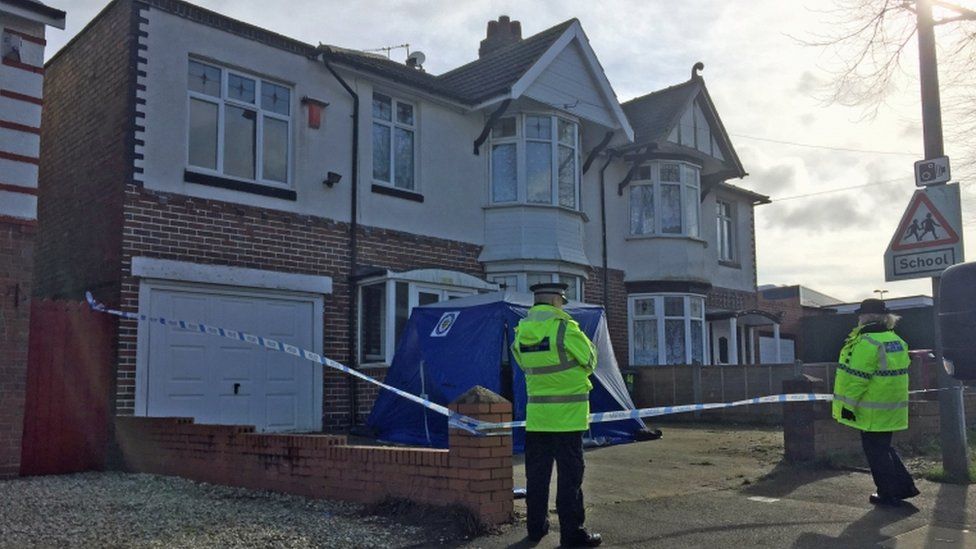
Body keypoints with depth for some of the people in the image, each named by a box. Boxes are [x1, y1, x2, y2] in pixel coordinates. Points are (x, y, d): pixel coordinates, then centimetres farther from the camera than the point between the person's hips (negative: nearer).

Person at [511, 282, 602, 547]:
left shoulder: (522, 332, 4)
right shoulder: (565, 328, -14)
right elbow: (589, 361, -3)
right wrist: (589, 344, 17)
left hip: (536, 415, 6)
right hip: (566, 415, -5)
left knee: (537, 473, 12)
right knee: (569, 475, 1)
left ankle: (536, 527, 20)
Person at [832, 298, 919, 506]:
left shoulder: (866, 343, -19)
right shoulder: (897, 341, 10)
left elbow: (856, 378, -20)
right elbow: (897, 371, 17)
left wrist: (848, 405, -14)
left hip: (873, 411, -9)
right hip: (892, 409, 9)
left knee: (875, 451, 4)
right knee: (884, 447, 22)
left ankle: (888, 493, 11)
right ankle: (905, 486, 26)